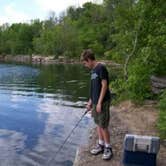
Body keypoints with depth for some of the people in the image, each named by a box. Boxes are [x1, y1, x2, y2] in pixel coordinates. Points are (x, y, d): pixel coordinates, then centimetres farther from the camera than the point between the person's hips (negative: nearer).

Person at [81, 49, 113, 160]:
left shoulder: (101, 67, -14)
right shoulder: (93, 70, 12)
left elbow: (104, 85, -18)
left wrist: (99, 102, -19)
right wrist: (90, 101, 17)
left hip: (102, 102, -9)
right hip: (96, 102, 9)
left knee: (103, 125, -2)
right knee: (98, 124, 15)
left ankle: (108, 148, 13)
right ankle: (101, 145, 29)